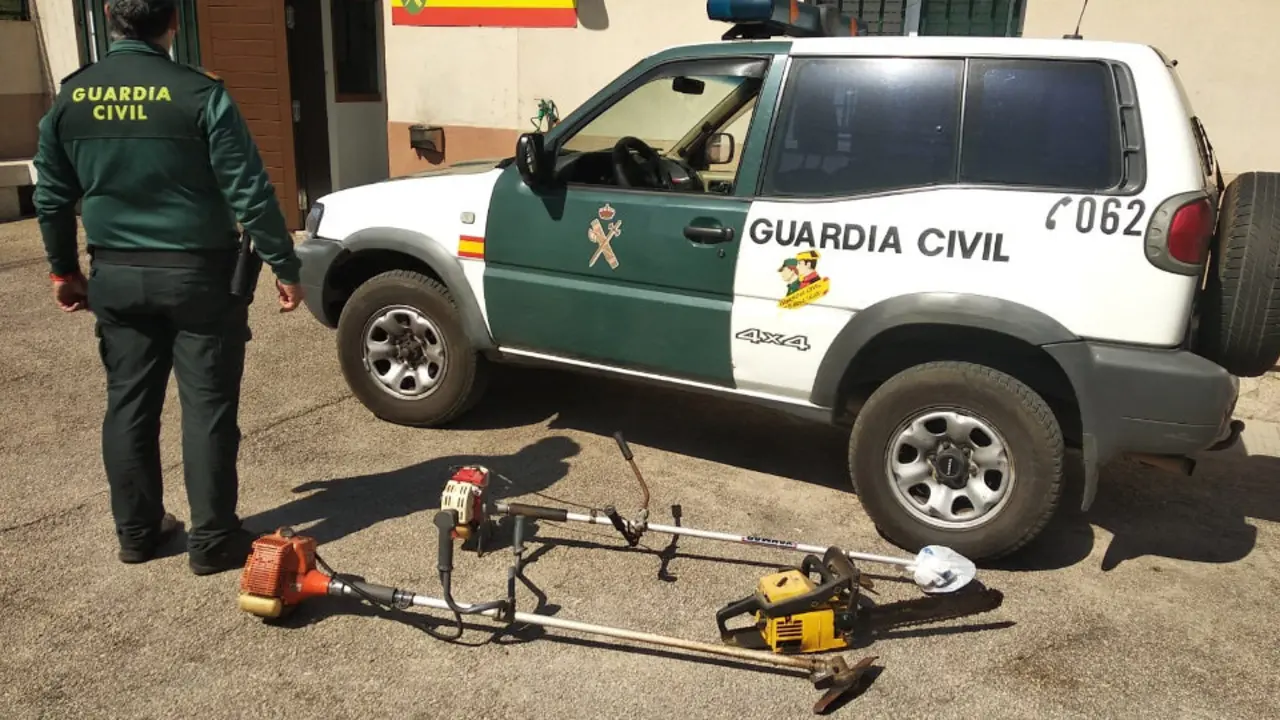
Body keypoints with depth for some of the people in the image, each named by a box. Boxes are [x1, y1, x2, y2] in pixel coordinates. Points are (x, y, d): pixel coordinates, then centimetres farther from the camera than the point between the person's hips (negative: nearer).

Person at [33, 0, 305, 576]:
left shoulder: (70, 98, 4)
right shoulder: (199, 94, -12)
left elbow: (52, 197, 11)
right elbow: (250, 193, -14)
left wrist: (64, 270, 23)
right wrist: (285, 266, -6)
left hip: (116, 276, 5)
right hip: (197, 273, -4)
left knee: (128, 404, 14)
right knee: (207, 407, 2)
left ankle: (136, 530, 25)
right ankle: (213, 539, 9)